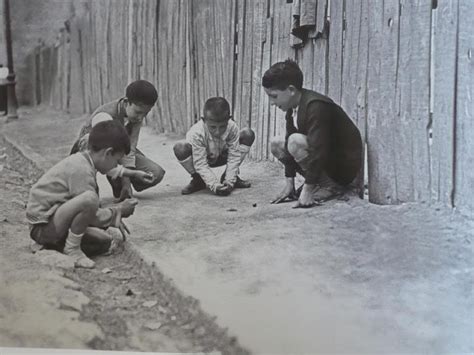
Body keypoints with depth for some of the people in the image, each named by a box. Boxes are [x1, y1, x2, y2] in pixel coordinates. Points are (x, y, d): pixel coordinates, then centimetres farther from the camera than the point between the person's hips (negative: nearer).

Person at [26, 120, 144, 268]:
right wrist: (118, 210, -4)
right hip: (43, 227, -10)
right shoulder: (81, 170, -21)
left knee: (104, 241, 2)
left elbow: (91, 212, 18)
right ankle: (72, 249, -15)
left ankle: (56, 245, 7)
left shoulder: (80, 161, 11)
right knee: (89, 199, -32)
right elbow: (93, 217, -19)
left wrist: (113, 219, 8)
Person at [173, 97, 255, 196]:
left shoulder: (233, 128, -28)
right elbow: (201, 164, -32)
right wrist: (215, 186, -41)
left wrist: (229, 182, -34)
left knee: (248, 134, -18)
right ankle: (197, 180, -6)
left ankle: (228, 177, -4)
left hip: (221, 157, 3)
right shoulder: (196, 133, -35)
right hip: (201, 158, -3)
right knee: (180, 148, -36)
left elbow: (234, 157, -24)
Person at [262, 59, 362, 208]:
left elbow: (318, 150, -31)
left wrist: (307, 190, -29)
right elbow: (288, 149, 4)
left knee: (295, 141, -28)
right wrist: (289, 184, 1)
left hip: (345, 167, -9)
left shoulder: (316, 106, -26)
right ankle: (318, 182, 6)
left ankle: (332, 186, -13)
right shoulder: (292, 109, 3)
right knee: (276, 144, 5)